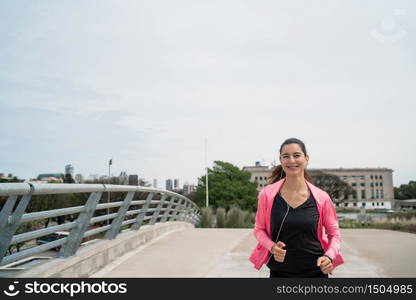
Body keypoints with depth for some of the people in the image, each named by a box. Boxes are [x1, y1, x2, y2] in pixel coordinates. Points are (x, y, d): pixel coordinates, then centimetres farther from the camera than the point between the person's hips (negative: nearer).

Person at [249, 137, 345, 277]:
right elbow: (259, 229, 4)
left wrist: (329, 256, -13)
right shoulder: (267, 194, -8)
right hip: (279, 271, 0)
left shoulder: (321, 197, -7)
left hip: (315, 271, 0)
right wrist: (272, 247, -15)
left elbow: (334, 234, 5)